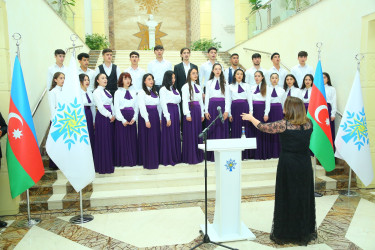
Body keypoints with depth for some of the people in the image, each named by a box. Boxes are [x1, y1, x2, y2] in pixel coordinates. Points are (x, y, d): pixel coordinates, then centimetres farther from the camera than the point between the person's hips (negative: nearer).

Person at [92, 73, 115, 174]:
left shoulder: (107, 92, 18)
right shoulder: (96, 92, -6)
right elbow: (100, 107, -14)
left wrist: (113, 115, 1)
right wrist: (110, 116, -13)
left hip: (110, 118, 8)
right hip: (102, 117, -8)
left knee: (110, 140, 9)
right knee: (102, 141, -3)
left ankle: (109, 164, 19)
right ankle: (102, 166, 6)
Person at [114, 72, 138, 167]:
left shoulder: (133, 92, 12)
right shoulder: (118, 92, 1)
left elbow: (136, 106, 9)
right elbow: (116, 108, -5)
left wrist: (134, 118, -4)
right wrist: (123, 120, -13)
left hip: (132, 119, 4)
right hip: (121, 118, -3)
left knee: (132, 139, 5)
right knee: (122, 139, -1)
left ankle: (132, 160, 14)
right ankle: (122, 161, 8)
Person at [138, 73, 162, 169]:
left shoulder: (155, 92, 16)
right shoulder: (141, 92, -4)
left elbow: (159, 106, 15)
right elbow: (142, 107, -12)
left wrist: (160, 118, 8)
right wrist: (146, 120, -18)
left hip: (155, 116, 6)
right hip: (146, 116, -6)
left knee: (156, 138, 8)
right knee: (147, 139, -2)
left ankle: (156, 159, 17)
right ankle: (148, 162, 5)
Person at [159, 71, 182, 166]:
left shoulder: (175, 89, 19)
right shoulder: (163, 89, -2)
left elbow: (178, 101, 15)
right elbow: (163, 104, -8)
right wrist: (167, 118, -14)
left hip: (176, 112, 7)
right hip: (168, 112, -7)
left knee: (176, 135, 8)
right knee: (169, 136, -3)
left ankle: (176, 157, 17)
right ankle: (168, 159, 5)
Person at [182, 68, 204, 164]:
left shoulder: (198, 86, 17)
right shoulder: (186, 86, -3)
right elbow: (184, 101, -9)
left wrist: (202, 114, 13)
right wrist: (187, 114, -16)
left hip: (198, 110, 6)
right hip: (190, 110, -6)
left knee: (198, 133, 8)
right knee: (190, 133, -3)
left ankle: (198, 156, 17)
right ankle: (190, 157, 5)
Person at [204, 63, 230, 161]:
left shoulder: (225, 83, 8)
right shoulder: (209, 83, 11)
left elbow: (227, 97, 3)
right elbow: (207, 97, 8)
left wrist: (227, 111, -7)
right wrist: (206, 111, -1)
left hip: (222, 106, 0)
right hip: (212, 106, 1)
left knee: (222, 129, -2)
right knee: (212, 130, -1)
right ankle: (211, 155, 4)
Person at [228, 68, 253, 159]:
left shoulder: (247, 86, 11)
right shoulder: (231, 86, 9)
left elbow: (250, 99, 8)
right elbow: (229, 100, 6)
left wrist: (251, 111, 0)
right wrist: (229, 113, 1)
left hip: (245, 108, 1)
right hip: (235, 108, -1)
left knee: (245, 129, -1)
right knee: (235, 129, -2)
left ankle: (245, 153, 6)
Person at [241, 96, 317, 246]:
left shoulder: (284, 125, -15)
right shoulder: (309, 124, -1)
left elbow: (263, 127, -3)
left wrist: (250, 118, 15)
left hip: (288, 165, -4)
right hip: (304, 165, 5)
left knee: (286, 198, 7)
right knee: (304, 197, 15)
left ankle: (284, 234, 19)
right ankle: (305, 232, 27)